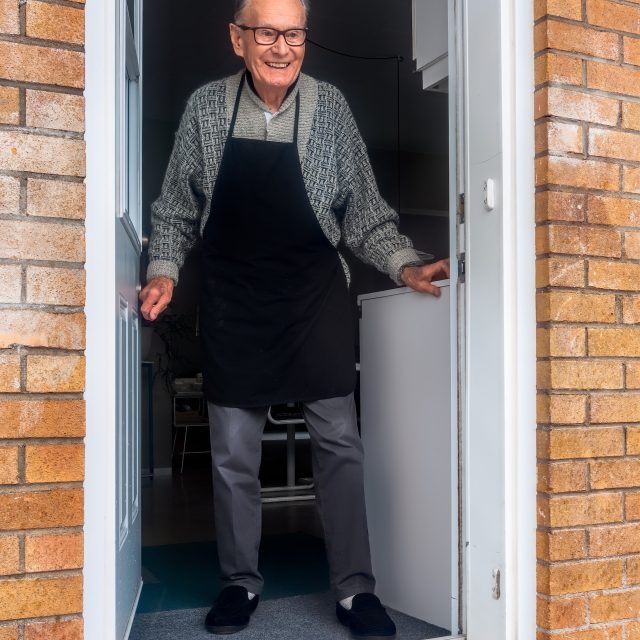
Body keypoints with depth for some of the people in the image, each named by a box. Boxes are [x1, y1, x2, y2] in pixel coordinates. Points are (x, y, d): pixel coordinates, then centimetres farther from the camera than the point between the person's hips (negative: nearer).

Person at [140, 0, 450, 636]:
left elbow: (364, 213, 2)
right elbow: (176, 208, 8)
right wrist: (164, 269, -5)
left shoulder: (329, 107, -2)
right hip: (232, 297, 1)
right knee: (232, 450, 6)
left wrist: (406, 265, -10)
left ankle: (354, 588, 12)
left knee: (338, 439, -1)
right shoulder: (205, 107, 0)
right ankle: (240, 582, 23)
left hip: (315, 291, 0)